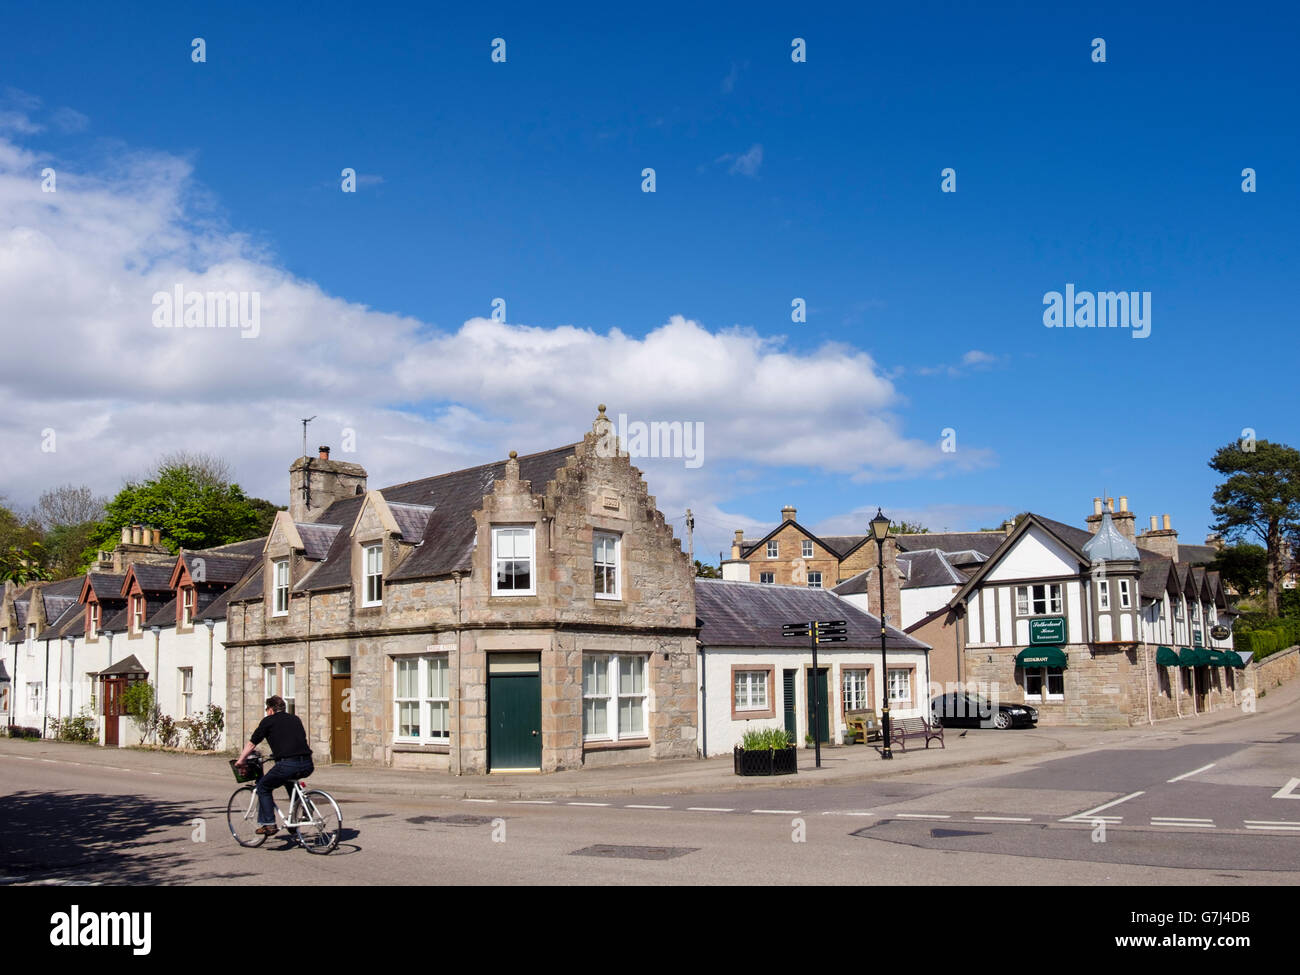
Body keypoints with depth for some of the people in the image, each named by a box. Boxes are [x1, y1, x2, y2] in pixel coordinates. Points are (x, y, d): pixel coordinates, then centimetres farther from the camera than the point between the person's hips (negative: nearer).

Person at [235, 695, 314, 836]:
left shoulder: (269, 721, 10)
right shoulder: (295, 719, 24)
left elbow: (251, 744, 14)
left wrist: (240, 761, 30)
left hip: (288, 765, -6)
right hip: (308, 766, 6)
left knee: (263, 787, 19)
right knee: (289, 780, 37)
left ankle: (268, 824, 9)